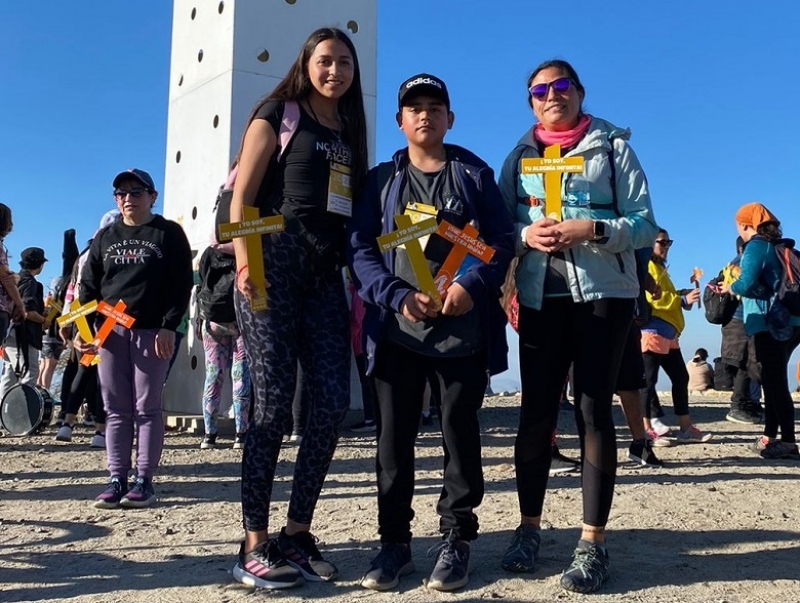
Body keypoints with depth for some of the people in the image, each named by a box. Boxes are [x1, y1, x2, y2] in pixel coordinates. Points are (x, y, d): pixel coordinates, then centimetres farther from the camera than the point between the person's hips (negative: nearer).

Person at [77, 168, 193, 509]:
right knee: (116, 410, 4)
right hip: (110, 331, 4)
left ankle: (144, 480, 2)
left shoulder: (168, 234, 5)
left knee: (147, 408, -2)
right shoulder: (105, 237, 17)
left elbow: (182, 284, -2)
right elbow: (89, 286, 14)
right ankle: (117, 480, 8)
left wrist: (169, 326, -13)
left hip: (152, 331, -4)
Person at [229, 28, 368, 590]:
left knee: (333, 401, -3)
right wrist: (243, 258, -16)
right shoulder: (279, 113, 6)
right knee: (274, 400, -9)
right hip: (276, 261, -5)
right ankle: (254, 545, -1)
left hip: (328, 271, 6)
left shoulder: (350, 131, 22)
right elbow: (243, 193, -3)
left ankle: (297, 534, 10)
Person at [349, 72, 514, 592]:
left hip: (463, 328, -1)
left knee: (460, 431, 5)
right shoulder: (382, 180, 12)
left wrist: (472, 284, -15)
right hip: (397, 329, 1)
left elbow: (502, 239, 3)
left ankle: (457, 540, 16)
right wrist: (398, 297, -12)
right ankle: (395, 541, 14)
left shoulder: (474, 174, 10)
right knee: (395, 436, 4)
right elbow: (361, 249, 3)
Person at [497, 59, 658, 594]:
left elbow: (645, 225, -2)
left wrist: (592, 230, -18)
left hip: (605, 294, -2)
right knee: (536, 411, 1)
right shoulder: (519, 157, 13)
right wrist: (527, 235, -11)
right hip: (541, 298, 3)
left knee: (594, 409, -5)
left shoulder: (613, 147, 4)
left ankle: (593, 542, 0)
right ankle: (529, 527, 14)